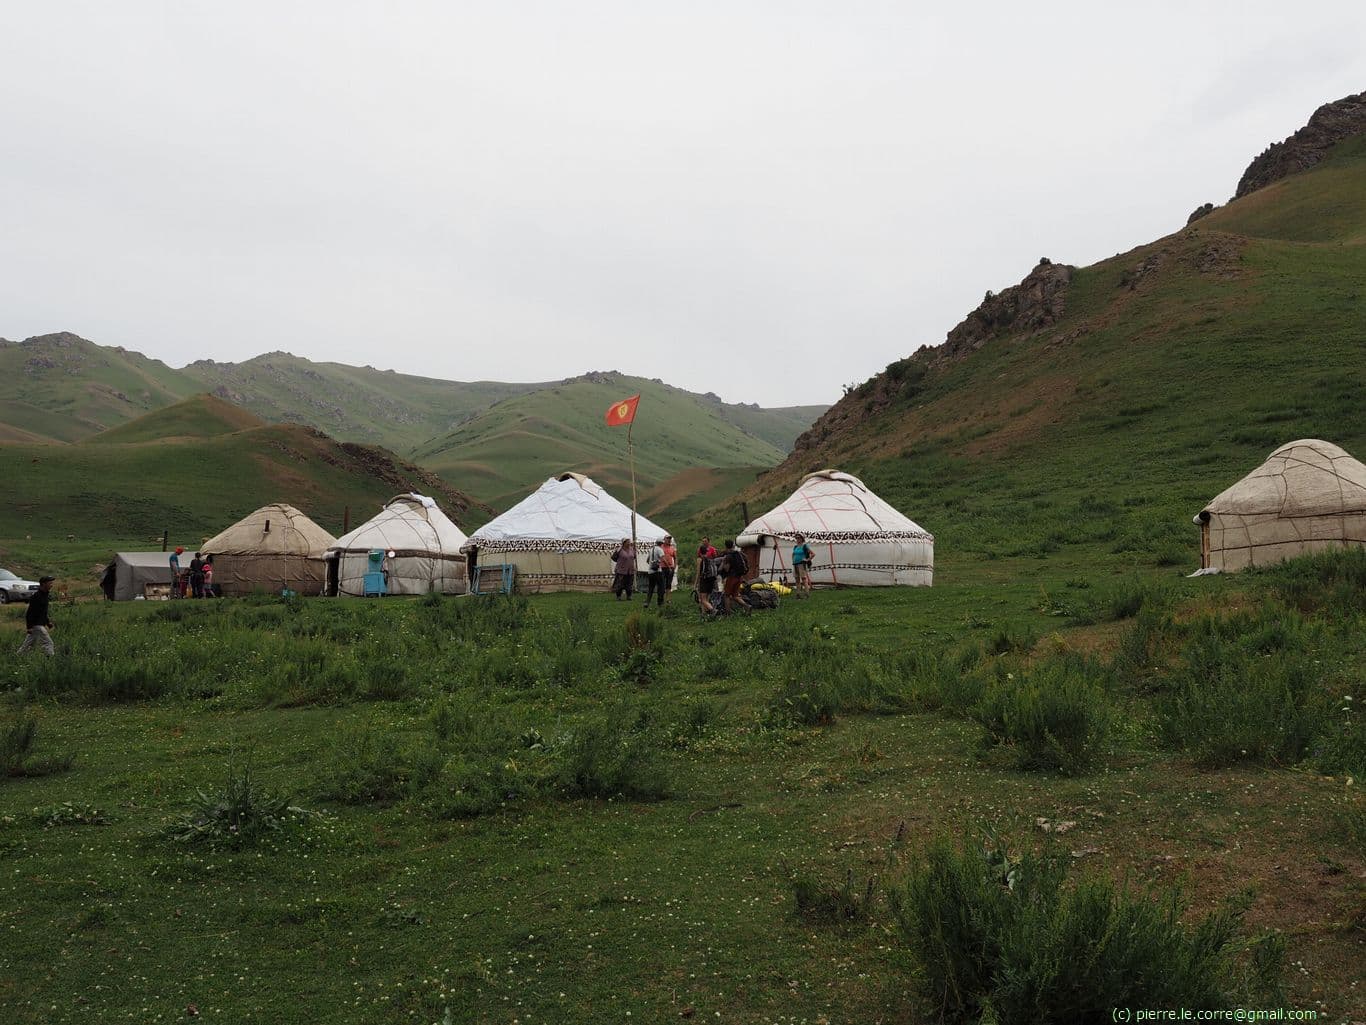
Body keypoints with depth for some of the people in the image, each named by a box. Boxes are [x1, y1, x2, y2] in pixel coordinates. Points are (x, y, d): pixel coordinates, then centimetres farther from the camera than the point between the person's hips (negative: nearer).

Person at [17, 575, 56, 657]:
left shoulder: (45, 595, 11)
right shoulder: (36, 596, -18)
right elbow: (30, 611, -20)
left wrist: (48, 622, 18)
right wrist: (29, 626, -22)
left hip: (41, 624, 10)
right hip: (36, 624, -10)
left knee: (28, 644, 17)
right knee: (48, 643, -11)